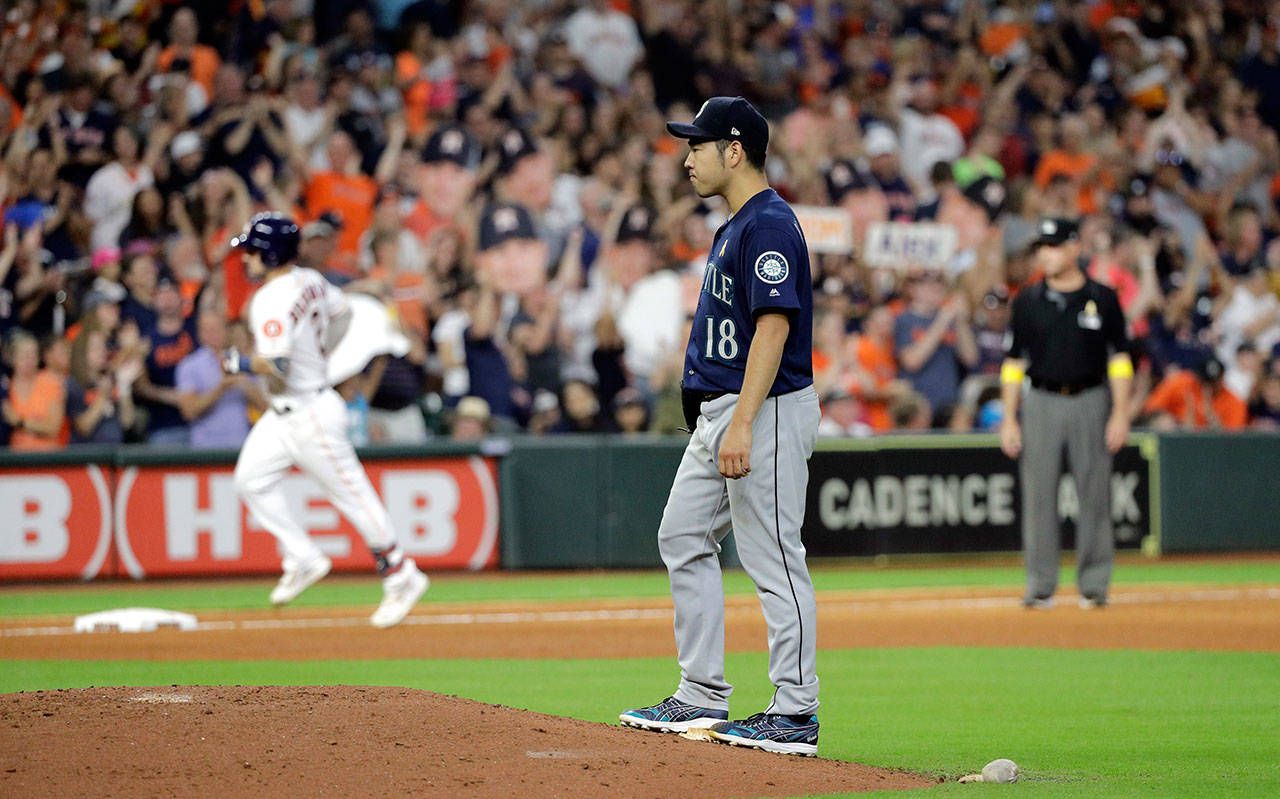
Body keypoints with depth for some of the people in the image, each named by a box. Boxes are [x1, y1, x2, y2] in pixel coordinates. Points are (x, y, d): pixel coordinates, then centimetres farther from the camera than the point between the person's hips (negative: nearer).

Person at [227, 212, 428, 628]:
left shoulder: (271, 301, -24)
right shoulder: (310, 281, 2)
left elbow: (278, 366, -32)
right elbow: (341, 312, 20)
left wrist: (240, 363, -14)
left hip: (310, 415, -10)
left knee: (351, 493, -1)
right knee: (252, 479, 11)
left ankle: (401, 578, 7)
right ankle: (303, 559, 16)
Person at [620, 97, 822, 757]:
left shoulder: (769, 224, -16)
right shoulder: (735, 226, 17)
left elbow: (774, 326, -23)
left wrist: (742, 425, -28)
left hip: (767, 410, -11)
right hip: (719, 411, 11)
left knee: (773, 559, -8)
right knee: (683, 539, 14)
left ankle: (796, 714, -4)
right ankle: (703, 697, 18)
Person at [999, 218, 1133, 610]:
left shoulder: (1102, 298, 2)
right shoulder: (1028, 301, 6)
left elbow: (1119, 358, 2)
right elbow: (1014, 361, 7)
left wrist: (1120, 413, -7)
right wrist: (1009, 419, 1)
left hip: (1090, 401, -1)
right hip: (1041, 403, 1)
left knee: (1094, 493, 0)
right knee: (1038, 496, -1)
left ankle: (1093, 584, 8)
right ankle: (1040, 587, 4)